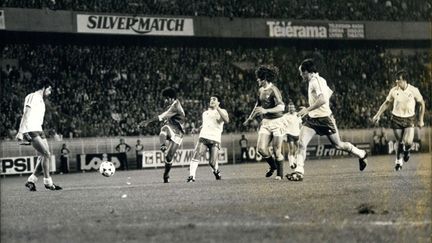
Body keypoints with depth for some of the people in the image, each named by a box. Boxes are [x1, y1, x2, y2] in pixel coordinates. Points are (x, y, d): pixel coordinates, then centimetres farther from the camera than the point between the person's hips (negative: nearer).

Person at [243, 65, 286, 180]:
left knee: (277, 151, -4)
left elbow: (281, 107, -26)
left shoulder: (273, 90, -15)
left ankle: (280, 174, 11)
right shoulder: (260, 90, 10)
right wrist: (250, 118, 35)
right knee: (261, 148, -6)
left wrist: (266, 111, -35)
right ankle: (273, 166, 19)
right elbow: (258, 105, 28)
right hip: (265, 123, 7)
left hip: (276, 122, -7)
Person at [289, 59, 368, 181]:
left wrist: (307, 109, -29)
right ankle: (299, 172, -12)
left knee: (338, 145, 8)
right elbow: (329, 92, 24)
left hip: (324, 118, -8)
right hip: (312, 118, 8)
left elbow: (322, 99, -31)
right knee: (302, 144, -10)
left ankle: (361, 154, 31)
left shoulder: (317, 81, -18)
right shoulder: (314, 81, 10)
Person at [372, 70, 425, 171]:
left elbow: (422, 104, 3)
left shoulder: (413, 90, -10)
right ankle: (398, 161, 29)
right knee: (399, 142, 6)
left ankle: (407, 151, 19)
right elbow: (387, 103, 9)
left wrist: (421, 120, 3)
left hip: (409, 120, -1)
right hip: (396, 119, 1)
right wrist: (378, 115, 3)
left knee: (408, 142, -17)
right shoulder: (394, 90, -6)